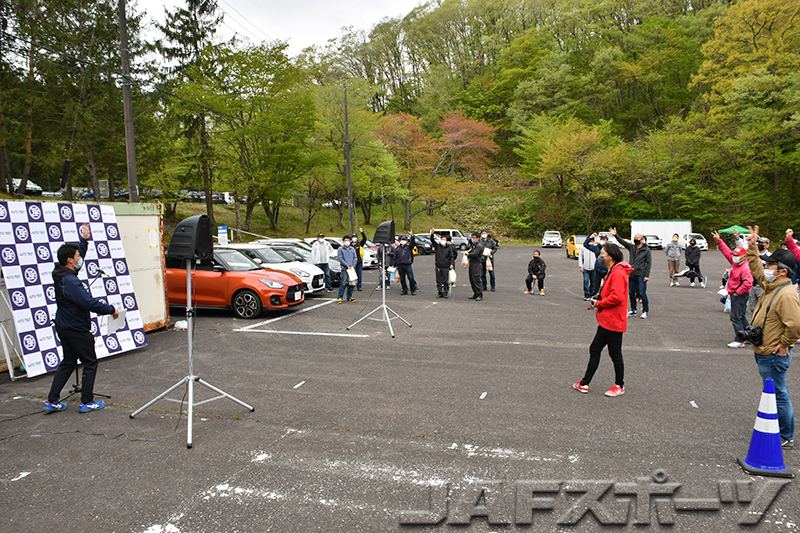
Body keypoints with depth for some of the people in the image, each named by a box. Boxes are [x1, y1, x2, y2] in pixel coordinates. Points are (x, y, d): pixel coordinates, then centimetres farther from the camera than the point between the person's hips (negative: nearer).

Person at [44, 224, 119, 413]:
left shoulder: (62, 274, 4)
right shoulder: (70, 281, -25)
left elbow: (79, 258, 22)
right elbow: (89, 303, -27)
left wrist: (84, 240, 21)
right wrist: (111, 309, -16)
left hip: (64, 327, 10)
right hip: (77, 329, -10)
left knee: (68, 362, 18)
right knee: (90, 363, 3)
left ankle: (52, 401, 20)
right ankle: (87, 402, 8)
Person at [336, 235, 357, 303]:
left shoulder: (352, 249, 17)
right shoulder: (340, 249, 4)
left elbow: (355, 258, 12)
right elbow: (340, 258, -5)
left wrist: (353, 265, -3)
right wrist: (347, 265, -12)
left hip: (352, 268, 5)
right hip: (345, 268, -4)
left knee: (351, 283, 6)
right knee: (343, 283, -12)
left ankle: (349, 297, 16)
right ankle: (340, 298, -11)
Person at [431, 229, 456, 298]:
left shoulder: (449, 248, 4)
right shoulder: (437, 246, 8)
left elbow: (452, 256, 3)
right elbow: (432, 241, -4)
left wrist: (451, 264, -10)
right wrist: (432, 234, -20)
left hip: (446, 267, -2)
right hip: (438, 266, 2)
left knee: (446, 281, -1)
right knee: (439, 281, 5)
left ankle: (445, 293, 6)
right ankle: (440, 293, 12)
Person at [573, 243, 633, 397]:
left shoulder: (618, 273, -19)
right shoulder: (612, 272, 15)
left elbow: (617, 297, -28)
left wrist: (599, 303, -14)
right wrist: (598, 301, 8)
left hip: (613, 322, -11)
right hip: (606, 321, 11)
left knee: (615, 354, 3)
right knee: (595, 350, 12)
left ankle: (620, 386, 19)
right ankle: (585, 383, 19)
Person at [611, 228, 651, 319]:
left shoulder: (646, 250, -3)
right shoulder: (632, 247, 9)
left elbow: (649, 263, -4)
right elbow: (623, 242, 5)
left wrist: (647, 275, -9)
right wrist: (615, 235, -10)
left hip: (641, 275, -5)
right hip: (632, 274, 5)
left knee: (642, 293, -3)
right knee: (631, 293, 10)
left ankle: (645, 311, 10)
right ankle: (633, 310, 23)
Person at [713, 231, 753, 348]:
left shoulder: (745, 268, -19)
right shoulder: (735, 263, 8)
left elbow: (748, 283, -29)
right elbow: (726, 251, 17)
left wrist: (737, 293, -21)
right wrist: (719, 241, 13)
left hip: (740, 296, -10)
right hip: (735, 295, 10)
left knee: (736, 318, -8)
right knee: (741, 317, 17)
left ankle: (739, 341, -4)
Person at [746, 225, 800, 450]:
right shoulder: (771, 286, 6)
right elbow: (756, 269, 23)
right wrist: (753, 247, 19)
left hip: (774, 356, -10)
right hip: (764, 353, 10)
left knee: (778, 395, 1)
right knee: (776, 394, 20)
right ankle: (779, 429, 34)